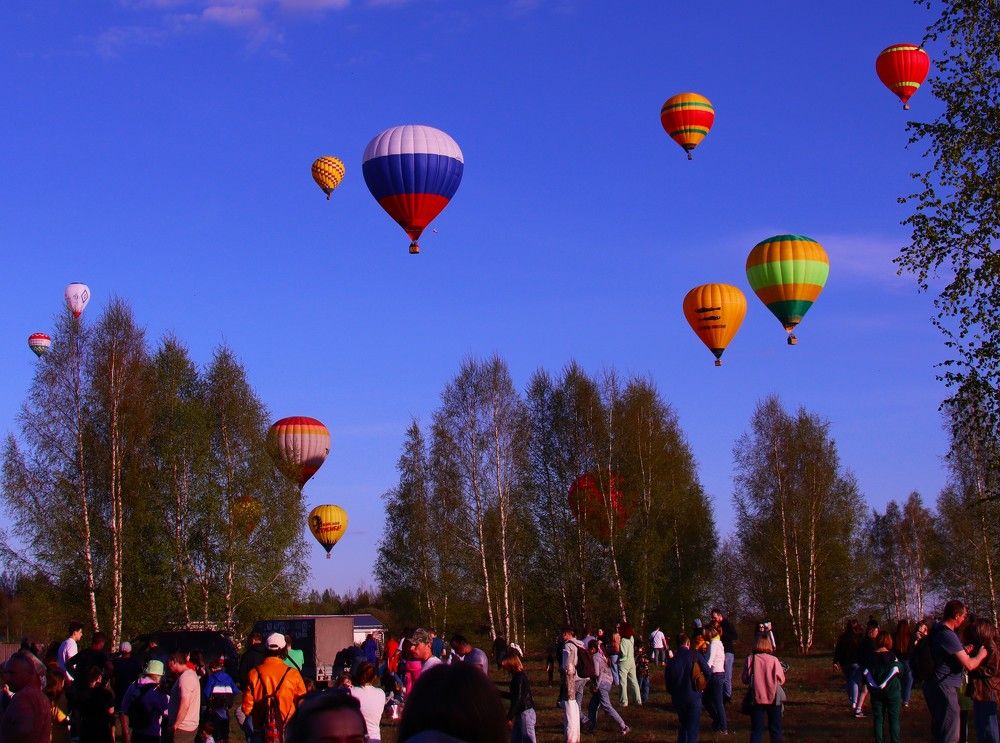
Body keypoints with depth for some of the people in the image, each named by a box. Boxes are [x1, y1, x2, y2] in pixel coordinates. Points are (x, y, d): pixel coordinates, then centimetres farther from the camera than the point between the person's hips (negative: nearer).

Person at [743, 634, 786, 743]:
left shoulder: (750, 659, -8)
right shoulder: (774, 660, -10)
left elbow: (745, 679, -2)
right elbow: (781, 679, -4)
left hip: (756, 698, 1)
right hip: (773, 698, -1)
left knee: (756, 729, 7)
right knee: (775, 729, 12)